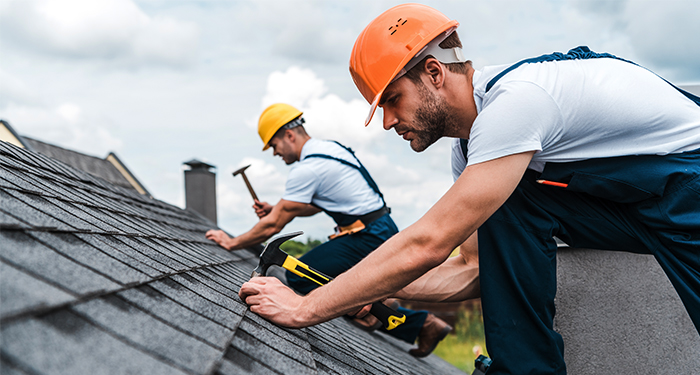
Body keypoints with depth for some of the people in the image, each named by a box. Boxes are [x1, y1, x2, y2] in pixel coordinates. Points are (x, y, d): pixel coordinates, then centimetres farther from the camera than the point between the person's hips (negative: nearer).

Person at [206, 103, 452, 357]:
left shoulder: (306, 169, -15)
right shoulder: (329, 147, 14)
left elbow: (273, 226, -11)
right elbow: (314, 206, 26)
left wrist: (232, 242, 0)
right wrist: (276, 209, 15)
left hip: (368, 238, -10)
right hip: (383, 230, 10)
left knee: (298, 276, -10)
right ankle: (425, 324, 16)